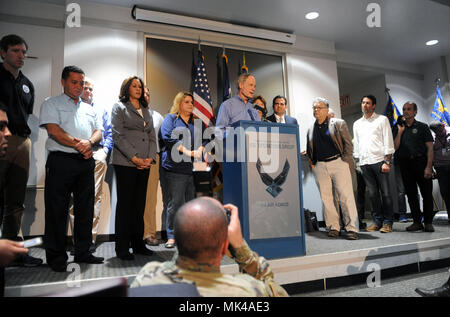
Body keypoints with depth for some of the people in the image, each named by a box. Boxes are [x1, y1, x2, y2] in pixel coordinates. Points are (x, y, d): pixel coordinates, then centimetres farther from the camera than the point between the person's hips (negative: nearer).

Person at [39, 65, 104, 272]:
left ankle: (82, 252, 19)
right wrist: (78, 145, -11)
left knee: (85, 208, 8)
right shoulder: (51, 104, 7)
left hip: (86, 162, 5)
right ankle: (56, 256, 11)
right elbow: (54, 130, -8)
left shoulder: (89, 109, 22)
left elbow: (98, 131, 12)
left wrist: (89, 142, -9)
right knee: (57, 209, -1)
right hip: (61, 161, -5)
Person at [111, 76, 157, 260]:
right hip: (125, 162, -5)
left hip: (144, 164, 5)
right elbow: (119, 136, -6)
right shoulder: (119, 107, 5)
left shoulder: (146, 110, 21)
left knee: (139, 204, 7)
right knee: (124, 204, -1)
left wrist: (150, 158, -1)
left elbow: (152, 136, 15)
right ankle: (122, 248, 7)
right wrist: (134, 157, -14)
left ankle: (138, 244, 16)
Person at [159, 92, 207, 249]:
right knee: (175, 202, -3)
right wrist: (186, 151, -15)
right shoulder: (170, 118, 9)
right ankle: (171, 236, 7)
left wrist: (199, 150, -9)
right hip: (176, 167, -4)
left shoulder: (198, 122, 23)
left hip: (194, 167, 4)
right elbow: (168, 137, -7)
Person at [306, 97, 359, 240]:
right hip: (320, 166, 4)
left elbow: (348, 143, 2)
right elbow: (309, 150, 23)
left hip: (338, 163, -4)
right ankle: (333, 227, 12)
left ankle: (352, 228, -1)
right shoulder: (310, 130, 17)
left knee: (345, 196, -6)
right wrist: (312, 163, 10)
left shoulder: (338, 123, 6)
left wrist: (344, 161, -6)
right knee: (326, 197, 3)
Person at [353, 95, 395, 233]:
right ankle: (377, 221, 14)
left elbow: (388, 142, -1)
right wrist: (358, 162, 12)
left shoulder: (382, 119, 6)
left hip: (379, 161, -3)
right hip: (364, 163, 4)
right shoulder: (357, 123, 19)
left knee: (385, 193, -2)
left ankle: (388, 222, 7)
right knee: (373, 194, 6)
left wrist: (387, 161, -10)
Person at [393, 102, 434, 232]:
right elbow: (395, 147, 4)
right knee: (411, 194, 6)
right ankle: (417, 222, 13)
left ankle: (428, 222, 8)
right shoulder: (398, 128, 14)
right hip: (405, 164, 3)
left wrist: (428, 167, -12)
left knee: (427, 193, -2)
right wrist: (400, 132, -4)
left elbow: (430, 148, -2)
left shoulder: (422, 127, 5)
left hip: (420, 162, -3)